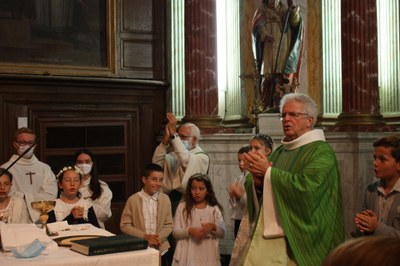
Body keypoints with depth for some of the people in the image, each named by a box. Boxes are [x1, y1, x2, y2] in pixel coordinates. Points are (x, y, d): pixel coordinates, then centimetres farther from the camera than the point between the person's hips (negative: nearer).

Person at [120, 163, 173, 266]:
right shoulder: (133, 200, -8)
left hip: (160, 250, 2)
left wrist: (159, 238, -14)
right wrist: (144, 236, -16)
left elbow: (169, 225, 3)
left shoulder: (165, 199, 1)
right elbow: (124, 225, -7)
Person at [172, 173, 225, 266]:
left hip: (208, 255, 1)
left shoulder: (214, 209, 5)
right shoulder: (183, 206, 1)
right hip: (188, 254, -1)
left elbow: (222, 233, 3)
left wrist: (213, 227, -16)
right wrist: (189, 231, -19)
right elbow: (175, 232, -2)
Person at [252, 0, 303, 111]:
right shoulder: (262, 10, 8)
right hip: (269, 50, -2)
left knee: (284, 76, -7)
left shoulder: (285, 9, 14)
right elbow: (258, 25, -9)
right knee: (269, 77, -6)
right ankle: (269, 105, -5)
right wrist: (264, 34, -29)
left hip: (284, 50, 2)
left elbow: (295, 22, -1)